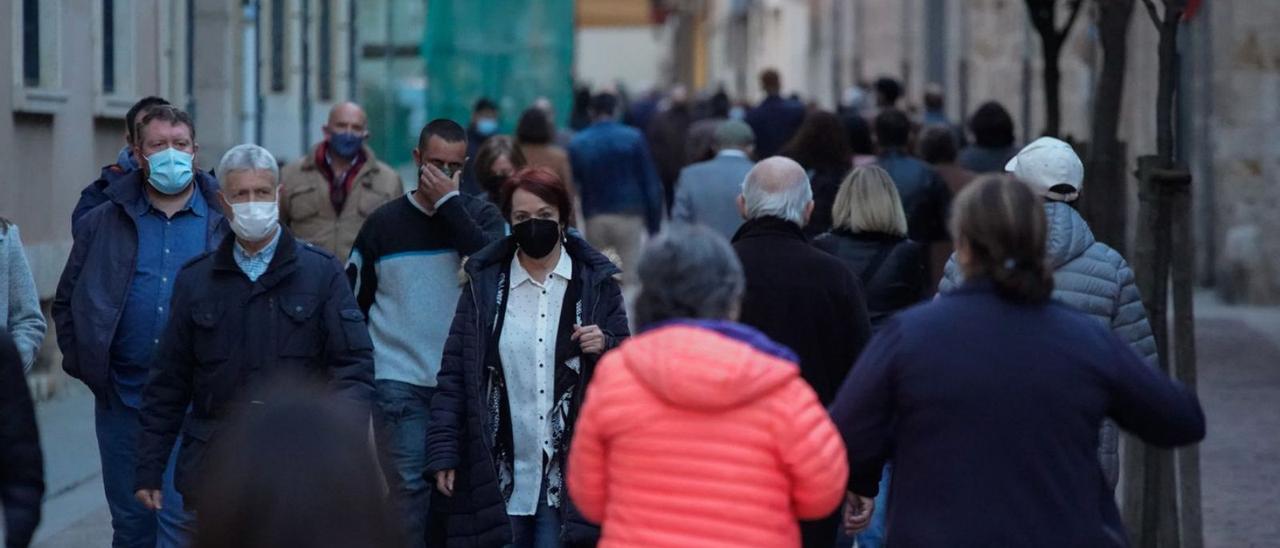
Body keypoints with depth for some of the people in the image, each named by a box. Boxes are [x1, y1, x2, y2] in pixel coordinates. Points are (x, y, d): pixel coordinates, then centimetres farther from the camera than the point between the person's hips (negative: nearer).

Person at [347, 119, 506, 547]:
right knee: (410, 487, -7)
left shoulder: (480, 215, 6)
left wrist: (448, 201, -13)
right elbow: (353, 304, 10)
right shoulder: (384, 223, 6)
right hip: (399, 383, -1)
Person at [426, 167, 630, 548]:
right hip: (501, 471, 1)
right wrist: (443, 454, -2)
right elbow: (454, 374, 4)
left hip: (567, 473, -1)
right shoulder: (485, 283, 5)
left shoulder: (595, 283, 4)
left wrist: (604, 349, -13)